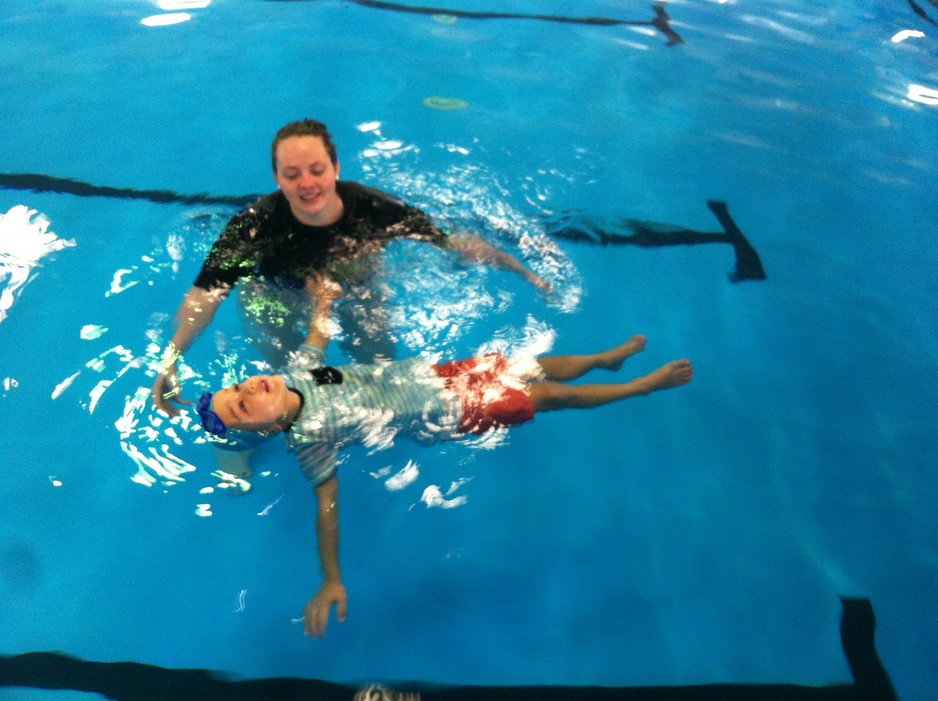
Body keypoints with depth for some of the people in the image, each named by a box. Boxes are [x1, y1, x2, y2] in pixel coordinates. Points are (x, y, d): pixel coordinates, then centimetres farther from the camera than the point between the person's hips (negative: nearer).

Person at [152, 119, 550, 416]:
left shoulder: (373, 210, -33)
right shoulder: (254, 228, -35)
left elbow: (455, 243, -25)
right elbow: (205, 295, -34)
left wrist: (524, 272, -20)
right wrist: (170, 360, -49)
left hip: (356, 290, 2)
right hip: (281, 297, -1)